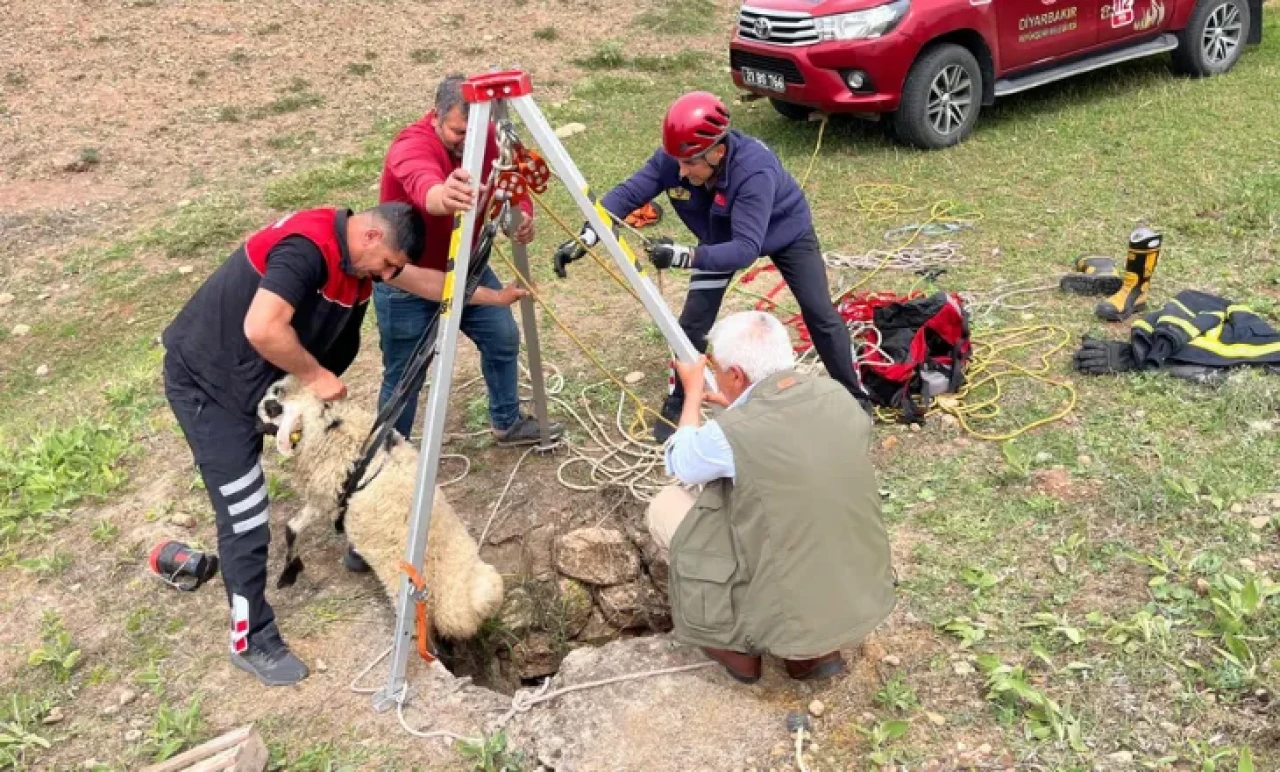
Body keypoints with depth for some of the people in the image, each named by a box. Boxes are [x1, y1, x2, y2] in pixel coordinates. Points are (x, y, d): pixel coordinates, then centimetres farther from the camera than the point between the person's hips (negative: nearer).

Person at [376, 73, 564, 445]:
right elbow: (425, 188, -54)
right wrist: (444, 196, -78)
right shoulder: (411, 146, -31)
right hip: (406, 278, -7)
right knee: (403, 374, 0)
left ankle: (508, 423, 38)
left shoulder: (484, 136, -10)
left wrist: (521, 214, -32)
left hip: (467, 265, 7)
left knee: (504, 339, 16)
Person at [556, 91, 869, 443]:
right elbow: (627, 193, -24)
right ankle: (678, 404, 17)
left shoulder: (754, 169, -44)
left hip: (785, 231, -3)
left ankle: (854, 398, 16)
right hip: (722, 238, 4)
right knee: (693, 323, -4)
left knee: (821, 315, -4)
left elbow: (747, 248, -48)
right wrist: (587, 236, -40)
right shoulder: (671, 160, -30)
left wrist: (686, 256, -60)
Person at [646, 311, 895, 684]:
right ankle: (817, 649, 19)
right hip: (868, 600, 6)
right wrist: (738, 405, 27)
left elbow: (681, 466, 3)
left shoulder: (730, 434, -22)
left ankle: (738, 644, 17)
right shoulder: (836, 395, -5)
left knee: (665, 504, 7)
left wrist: (693, 392, 16)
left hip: (788, 619, -6)